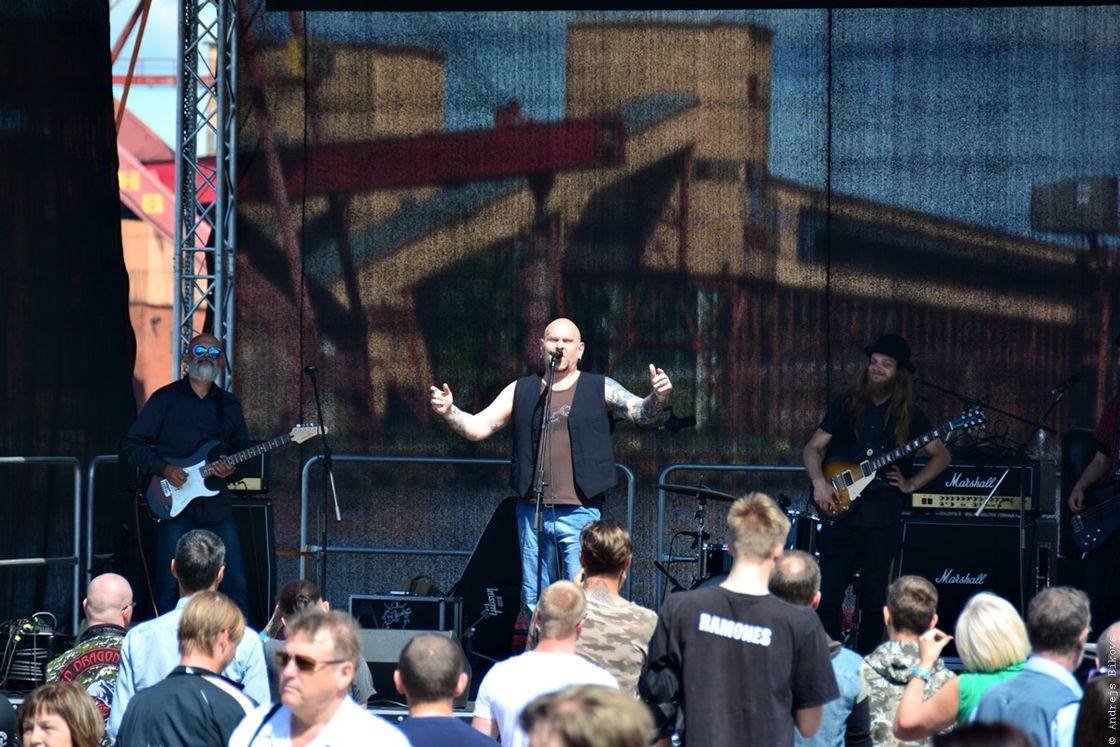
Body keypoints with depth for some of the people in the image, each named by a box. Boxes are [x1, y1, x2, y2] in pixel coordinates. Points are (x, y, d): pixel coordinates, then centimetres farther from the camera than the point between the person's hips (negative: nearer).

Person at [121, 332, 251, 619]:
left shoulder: (229, 405, 14)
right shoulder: (165, 399, 3)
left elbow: (243, 448, 20)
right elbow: (131, 444, 1)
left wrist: (232, 468, -3)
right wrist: (164, 469, -13)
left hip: (217, 504, 3)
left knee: (235, 584, -1)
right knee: (168, 587, -4)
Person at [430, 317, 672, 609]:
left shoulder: (601, 389, 5)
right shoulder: (521, 391, 11)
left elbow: (640, 413, -5)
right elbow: (477, 428, 8)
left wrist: (657, 398, -26)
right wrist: (449, 411, -11)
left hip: (580, 512, -3)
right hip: (532, 512, 3)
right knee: (536, 603, 8)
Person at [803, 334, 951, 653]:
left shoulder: (908, 416, 7)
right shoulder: (847, 405, 7)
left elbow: (941, 456, 16)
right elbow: (812, 449, 6)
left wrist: (911, 484, 2)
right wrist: (819, 483, -11)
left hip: (882, 516, 0)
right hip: (841, 510, 0)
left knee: (874, 600, 4)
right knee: (828, 594, -8)